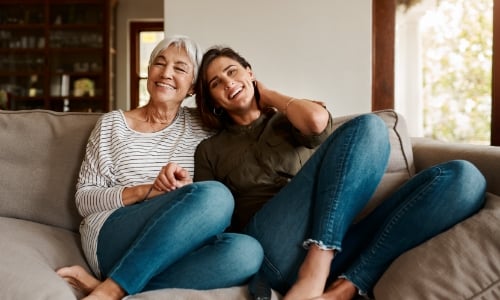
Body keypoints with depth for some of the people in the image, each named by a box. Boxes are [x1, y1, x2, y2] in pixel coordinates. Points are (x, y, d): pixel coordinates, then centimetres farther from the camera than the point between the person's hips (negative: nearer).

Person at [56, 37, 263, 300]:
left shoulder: (202, 126, 15)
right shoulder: (112, 124, 11)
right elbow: (84, 199, 6)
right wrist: (149, 190, -10)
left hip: (176, 247, 3)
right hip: (110, 238, -2)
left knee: (246, 251, -31)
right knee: (214, 195, -29)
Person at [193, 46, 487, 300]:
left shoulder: (289, 123, 26)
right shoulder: (209, 150, 23)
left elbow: (317, 121, 1)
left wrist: (269, 96, 19)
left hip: (336, 244, 4)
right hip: (274, 248, -3)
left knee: (464, 177, -16)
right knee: (368, 127, -20)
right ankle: (317, 275, -35)